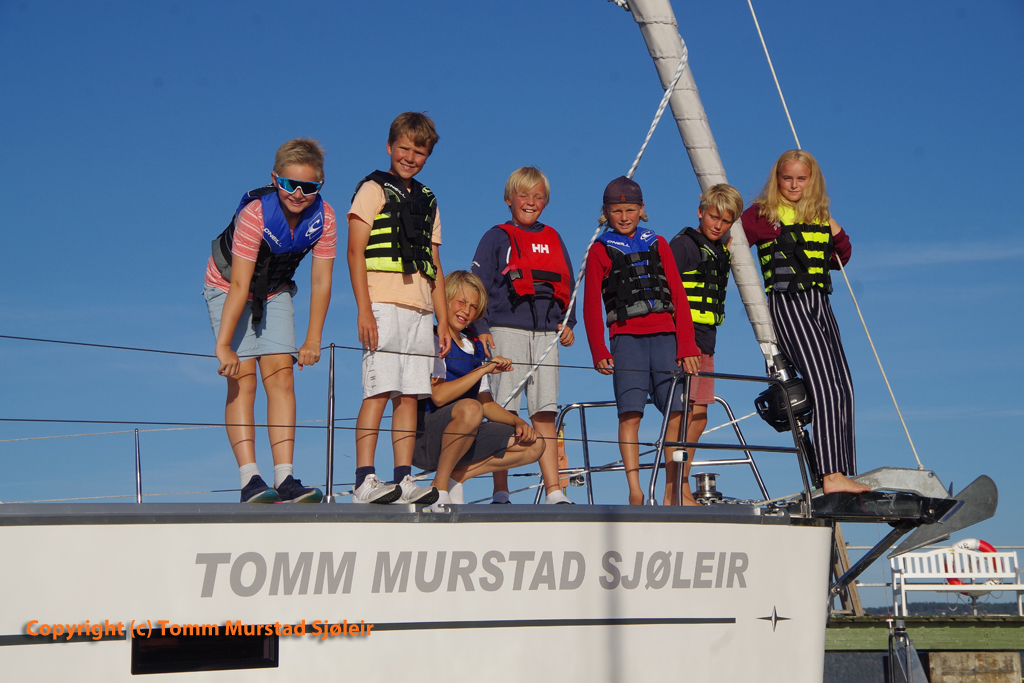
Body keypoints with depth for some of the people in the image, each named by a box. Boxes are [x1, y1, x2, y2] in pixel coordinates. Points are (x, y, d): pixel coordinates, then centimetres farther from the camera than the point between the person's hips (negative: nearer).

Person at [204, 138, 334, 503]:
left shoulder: (323, 217, -20)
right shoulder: (255, 214, -33)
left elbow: (321, 281, -13)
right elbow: (239, 286, -33)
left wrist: (312, 341, -11)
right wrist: (223, 344, -32)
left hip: (275, 292, 4)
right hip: (228, 288, -4)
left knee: (280, 375, -7)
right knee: (243, 378, -13)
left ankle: (284, 479, -11)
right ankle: (250, 480, -19)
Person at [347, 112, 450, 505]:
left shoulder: (427, 201, 21)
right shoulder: (373, 190, 3)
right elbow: (355, 252, -5)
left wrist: (443, 320, 13)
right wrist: (364, 310, -15)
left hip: (420, 310, 6)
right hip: (383, 305, -6)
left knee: (410, 395, 2)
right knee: (379, 392, -12)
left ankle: (404, 479, 2)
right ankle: (364, 480, -13)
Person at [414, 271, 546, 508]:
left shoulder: (476, 348, 18)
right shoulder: (432, 340, -7)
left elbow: (486, 404, 17)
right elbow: (439, 396, -21)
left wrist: (518, 422, -1)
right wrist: (484, 369, -19)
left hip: (461, 439, 8)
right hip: (424, 438, -8)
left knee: (533, 445, 0)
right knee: (469, 408, -38)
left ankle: (456, 475, -4)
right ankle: (440, 487, -21)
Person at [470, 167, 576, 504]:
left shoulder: (553, 239, 19)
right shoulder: (497, 237, 6)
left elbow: (568, 285, 23)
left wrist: (567, 323, 9)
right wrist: (480, 328, -9)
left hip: (545, 335, 4)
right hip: (506, 332, -4)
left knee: (545, 412, 0)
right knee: (505, 411, -6)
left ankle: (553, 490, -1)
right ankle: (500, 491, -3)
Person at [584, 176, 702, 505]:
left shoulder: (658, 244, 15)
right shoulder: (601, 250, 10)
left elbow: (679, 296, 11)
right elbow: (591, 306, 4)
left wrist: (686, 346, 1)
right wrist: (598, 351, -8)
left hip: (664, 335, 2)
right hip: (626, 336, -2)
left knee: (676, 411, -5)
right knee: (630, 412, -12)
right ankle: (635, 491, -12)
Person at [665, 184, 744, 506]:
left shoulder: (719, 250, 17)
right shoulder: (683, 244, -8)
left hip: (705, 339, 9)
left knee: (698, 416, 9)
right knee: (683, 411, -13)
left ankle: (681, 491, 14)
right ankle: (673, 493, -13)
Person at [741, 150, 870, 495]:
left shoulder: (820, 217, 18)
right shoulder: (762, 214, 0)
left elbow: (840, 258, 26)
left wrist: (837, 232, 9)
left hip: (820, 304, 7)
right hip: (787, 302, -7)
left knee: (844, 389, 2)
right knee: (826, 388, -18)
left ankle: (843, 473, 7)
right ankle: (831, 475, -21)